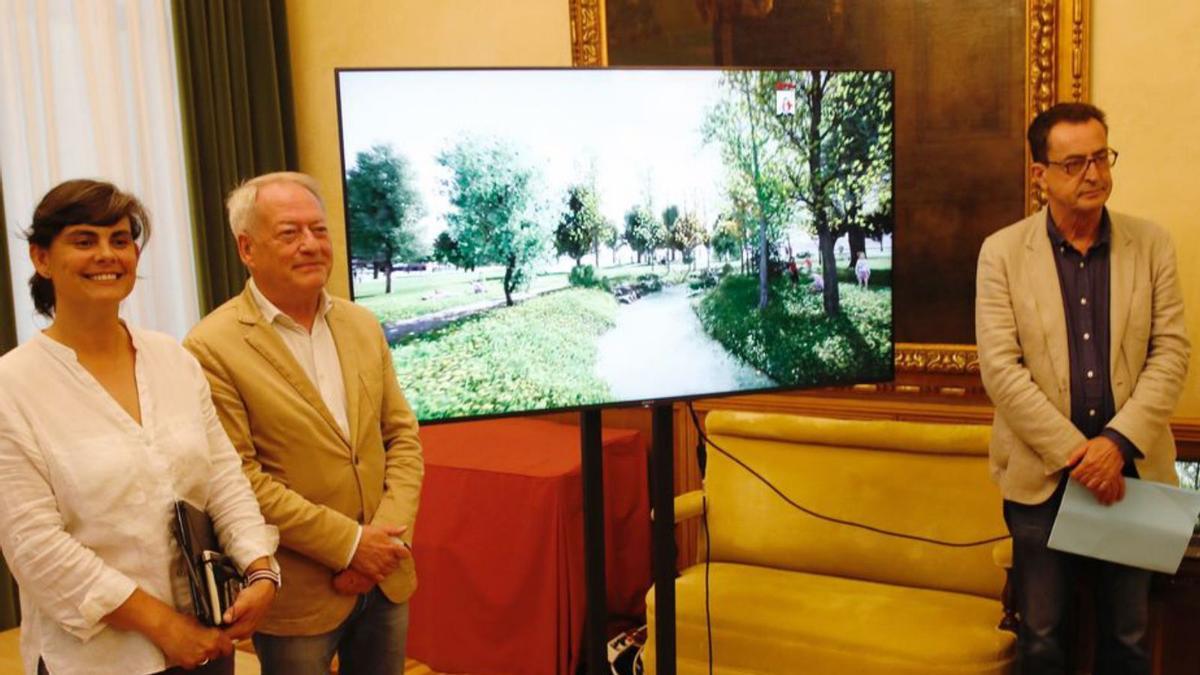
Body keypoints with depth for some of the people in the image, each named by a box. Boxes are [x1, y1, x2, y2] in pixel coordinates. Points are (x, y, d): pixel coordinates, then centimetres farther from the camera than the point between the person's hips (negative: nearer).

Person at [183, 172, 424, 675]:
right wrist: (349, 543, -16)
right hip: (297, 595, -5)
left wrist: (389, 534, -8)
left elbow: (402, 434, 5)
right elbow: (238, 479, -16)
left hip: (386, 578, 5)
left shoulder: (363, 325, 5)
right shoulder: (212, 348, -13)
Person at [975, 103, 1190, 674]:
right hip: (1041, 474, -2)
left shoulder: (1151, 244, 1)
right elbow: (999, 368, -11)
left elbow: (1171, 352, -2)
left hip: (1131, 471, 2)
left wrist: (1117, 442, -15)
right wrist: (1074, 452, -15)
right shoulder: (1002, 252, -5)